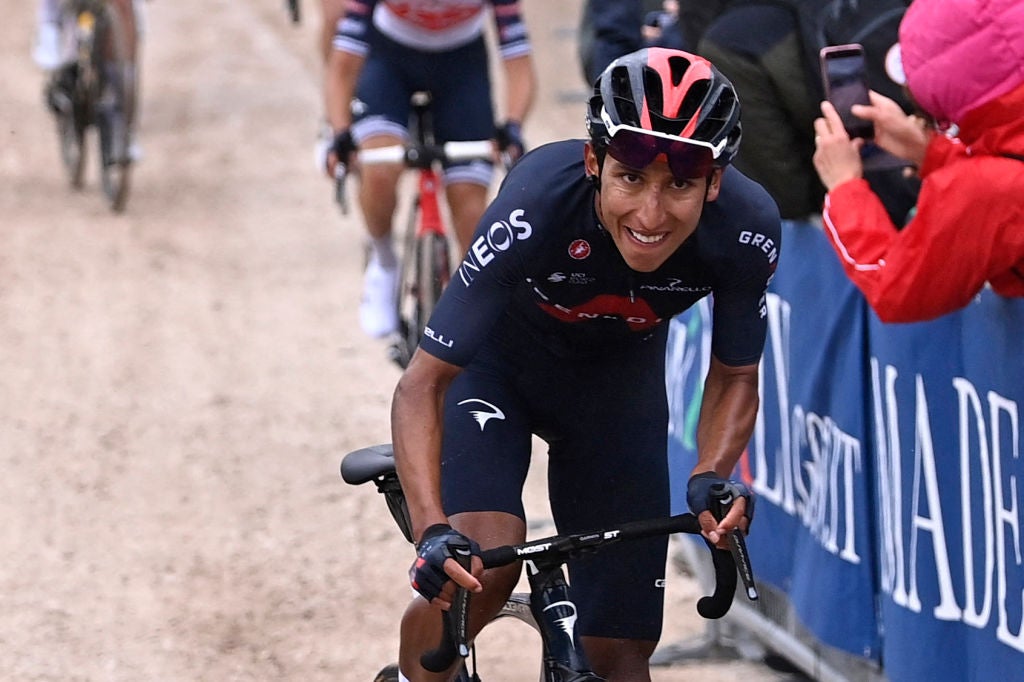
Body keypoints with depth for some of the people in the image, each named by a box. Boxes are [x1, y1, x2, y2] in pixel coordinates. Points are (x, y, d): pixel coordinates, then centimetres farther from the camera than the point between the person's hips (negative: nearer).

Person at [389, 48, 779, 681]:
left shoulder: (746, 229, -29)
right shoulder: (536, 206, -38)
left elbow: (735, 377, -10)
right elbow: (422, 384, -33)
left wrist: (712, 477, -29)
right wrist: (432, 531, -46)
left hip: (618, 381, 3)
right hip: (498, 362, -3)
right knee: (481, 564, -28)